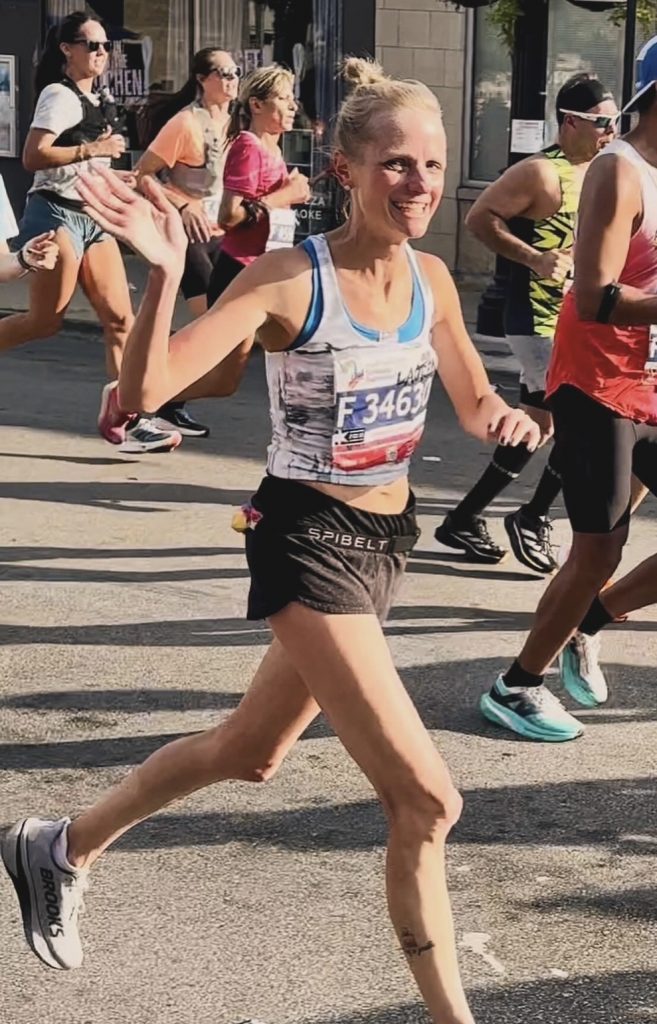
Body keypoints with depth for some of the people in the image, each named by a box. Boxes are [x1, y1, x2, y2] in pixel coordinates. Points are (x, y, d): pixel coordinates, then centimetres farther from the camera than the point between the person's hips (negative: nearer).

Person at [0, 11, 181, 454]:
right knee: (46, 319, -7)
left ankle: (124, 418, -3)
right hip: (57, 213, -8)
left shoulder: (98, 102, 17)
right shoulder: (59, 95, -9)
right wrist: (92, 149, -21)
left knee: (120, 318, -2)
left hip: (93, 217, 8)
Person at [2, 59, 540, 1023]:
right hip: (309, 540, -8)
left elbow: (474, 402, 15)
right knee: (426, 801, -12)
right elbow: (148, 387, -24)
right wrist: (165, 275, -39)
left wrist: (506, 417, -7)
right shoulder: (288, 279, -18)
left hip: (385, 538, 8)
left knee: (247, 753, 24)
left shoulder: (431, 279, 1)